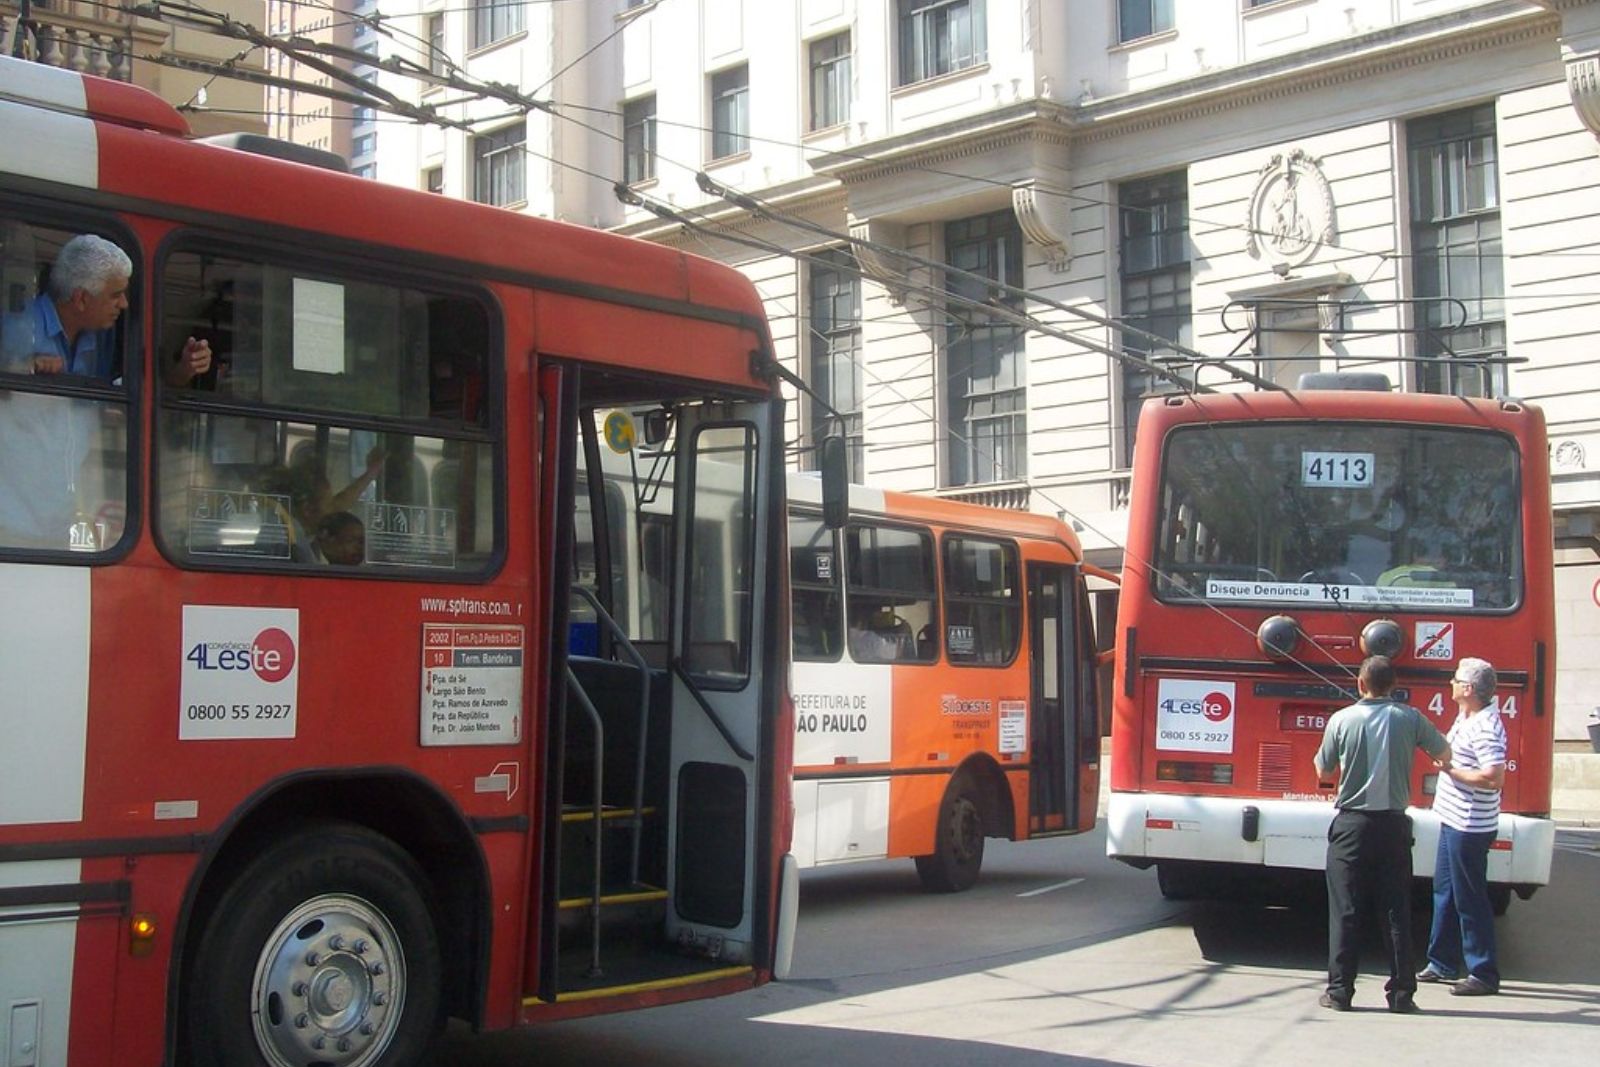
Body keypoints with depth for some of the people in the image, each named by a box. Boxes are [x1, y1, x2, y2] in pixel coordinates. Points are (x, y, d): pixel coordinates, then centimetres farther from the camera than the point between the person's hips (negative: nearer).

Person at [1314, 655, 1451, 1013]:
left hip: (1351, 825, -1)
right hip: (1394, 825, 1)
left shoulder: (1342, 719, -5)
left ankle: (1340, 990, 4)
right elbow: (1444, 755, 10)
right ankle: (1401, 993, 7)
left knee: (1345, 910, 3)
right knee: (1396, 911, 6)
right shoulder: (1410, 718, -2)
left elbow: (1323, 772, 4)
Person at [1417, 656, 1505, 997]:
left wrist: (1452, 769, -21)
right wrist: (1446, 755, 7)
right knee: (1445, 891, 19)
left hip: (1470, 826, -11)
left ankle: (1484, 974, 7)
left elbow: (1494, 777, -30)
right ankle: (1443, 962, 30)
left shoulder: (1485, 727, -22)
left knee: (1469, 899, -2)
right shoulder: (1466, 717, 8)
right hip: (1454, 819, 11)